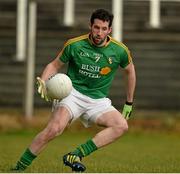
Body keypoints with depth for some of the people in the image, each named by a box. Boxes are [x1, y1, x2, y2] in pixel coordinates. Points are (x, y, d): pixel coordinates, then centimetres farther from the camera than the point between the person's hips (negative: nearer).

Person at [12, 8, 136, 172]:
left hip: (98, 100, 3)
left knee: (121, 126, -24)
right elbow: (55, 65, 7)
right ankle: (19, 168, -17)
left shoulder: (119, 50, -2)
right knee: (54, 129, -30)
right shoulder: (74, 45, -6)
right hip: (73, 92, -3)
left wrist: (129, 103, 20)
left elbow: (130, 70, 17)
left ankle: (75, 156, -26)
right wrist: (43, 81, -14)